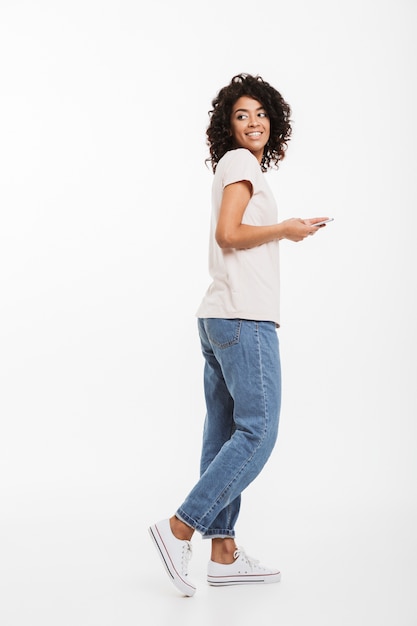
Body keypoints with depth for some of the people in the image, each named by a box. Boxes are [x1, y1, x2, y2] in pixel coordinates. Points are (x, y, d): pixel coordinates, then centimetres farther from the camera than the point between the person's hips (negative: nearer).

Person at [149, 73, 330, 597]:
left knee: (226, 434, 7)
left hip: (222, 318, 10)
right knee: (257, 431, -9)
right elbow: (228, 234, -15)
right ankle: (180, 528, -8)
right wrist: (286, 228, -8)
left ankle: (223, 553, 11)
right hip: (243, 318, -10)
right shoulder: (240, 162, -4)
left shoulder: (236, 169, 24)